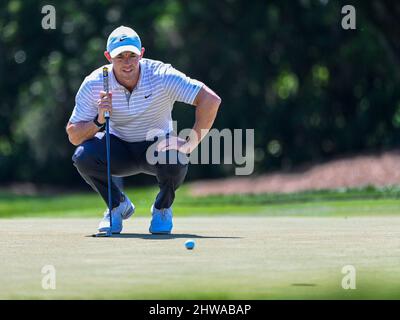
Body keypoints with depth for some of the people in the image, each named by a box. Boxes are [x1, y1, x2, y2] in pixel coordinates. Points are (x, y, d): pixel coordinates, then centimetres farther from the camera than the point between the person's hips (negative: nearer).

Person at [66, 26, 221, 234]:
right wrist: (98, 121, -34)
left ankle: (162, 209, 0)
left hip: (157, 146, -2)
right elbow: (74, 136, -14)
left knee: (175, 161, -36)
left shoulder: (161, 76, -23)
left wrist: (191, 144, -32)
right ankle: (118, 205, 3)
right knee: (83, 156, -29)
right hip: (119, 148, 2)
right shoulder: (93, 85, -17)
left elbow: (211, 100, -28)